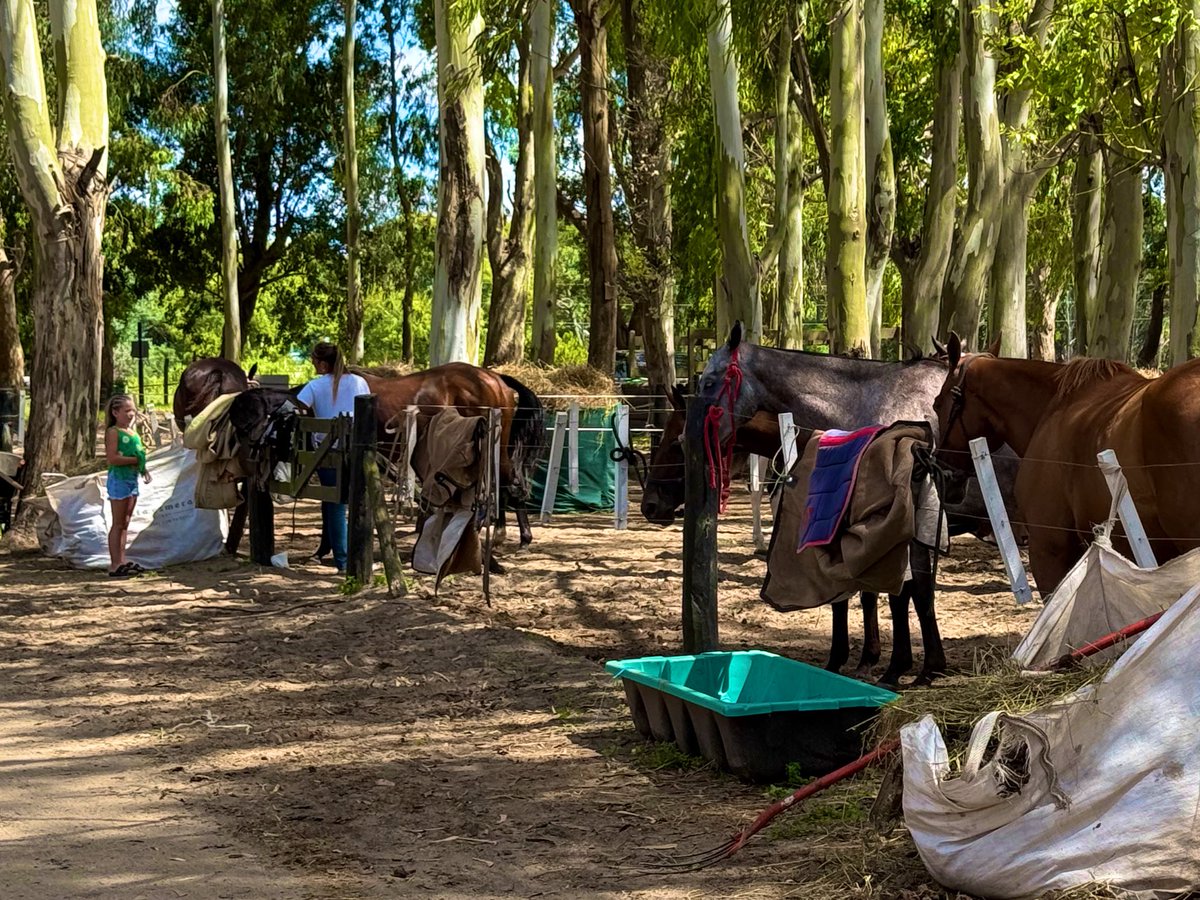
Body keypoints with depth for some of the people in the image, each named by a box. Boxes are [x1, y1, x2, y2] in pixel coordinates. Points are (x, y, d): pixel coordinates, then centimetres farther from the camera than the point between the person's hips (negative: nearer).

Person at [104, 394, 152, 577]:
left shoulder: (132, 431, 15)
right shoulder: (113, 432, -10)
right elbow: (112, 458, -20)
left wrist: (143, 469, 9)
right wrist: (135, 460, -19)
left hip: (132, 478, 8)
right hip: (119, 479, -8)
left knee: (125, 523, 11)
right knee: (118, 524, -5)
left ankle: (122, 562, 16)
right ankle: (115, 565, -3)